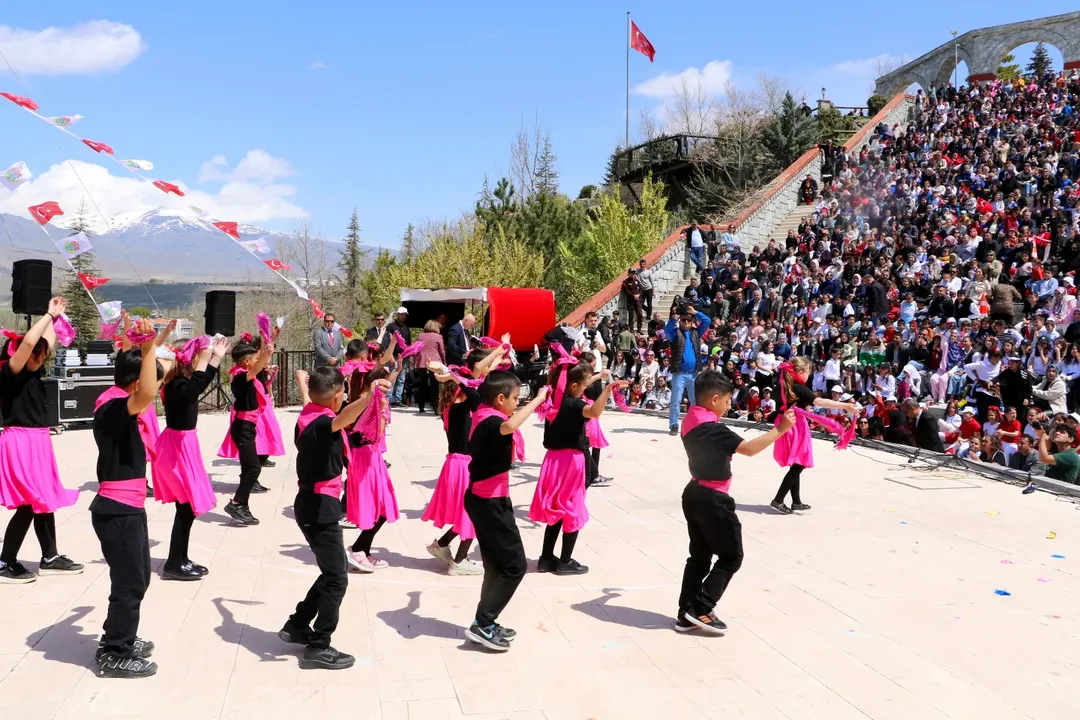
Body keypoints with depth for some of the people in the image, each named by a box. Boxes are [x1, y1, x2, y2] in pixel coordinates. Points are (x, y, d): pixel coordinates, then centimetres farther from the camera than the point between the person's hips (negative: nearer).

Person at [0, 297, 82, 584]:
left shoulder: (33, 373, 10)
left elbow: (46, 342, 24)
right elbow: (28, 342, -28)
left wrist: (54, 317, 18)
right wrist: (49, 315, -19)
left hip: (38, 441, 9)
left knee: (43, 501, 13)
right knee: (28, 504, -5)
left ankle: (50, 558, 22)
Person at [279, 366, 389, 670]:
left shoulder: (307, 416, 7)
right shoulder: (321, 423, -21)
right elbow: (343, 418, -46)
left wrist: (308, 382, 56)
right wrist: (369, 396, -65)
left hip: (312, 503, 10)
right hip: (320, 506, -10)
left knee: (331, 573, 19)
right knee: (336, 578, -3)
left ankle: (297, 626, 28)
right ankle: (318, 648, 3)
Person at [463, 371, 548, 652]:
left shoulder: (482, 414, 8)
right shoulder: (491, 420, -21)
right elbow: (509, 426, -47)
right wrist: (538, 399, -38)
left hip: (483, 499, 10)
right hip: (491, 501, -10)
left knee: (496, 565, 15)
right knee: (515, 566, -3)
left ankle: (486, 623, 20)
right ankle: (482, 625, -2)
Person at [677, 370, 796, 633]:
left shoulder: (691, 421, 6)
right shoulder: (711, 428, -23)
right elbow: (749, 448, -29)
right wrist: (780, 429, -24)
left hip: (696, 494, 9)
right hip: (713, 499, -9)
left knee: (700, 555, 15)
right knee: (731, 556, 4)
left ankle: (687, 614, 17)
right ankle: (701, 609, 3)